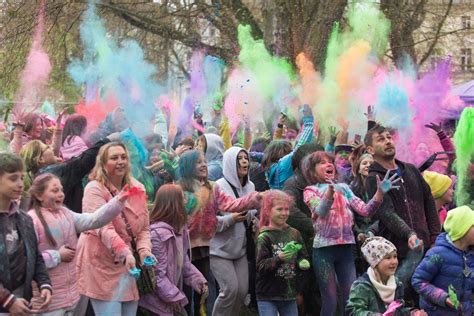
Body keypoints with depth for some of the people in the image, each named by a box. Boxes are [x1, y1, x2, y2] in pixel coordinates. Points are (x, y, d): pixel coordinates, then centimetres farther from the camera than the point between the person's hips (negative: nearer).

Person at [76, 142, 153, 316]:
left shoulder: (137, 188, 7)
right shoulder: (94, 189, -11)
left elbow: (143, 228, 8)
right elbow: (103, 227, -24)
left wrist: (144, 249, -12)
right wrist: (124, 252, -37)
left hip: (127, 265, 6)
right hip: (102, 265, -6)